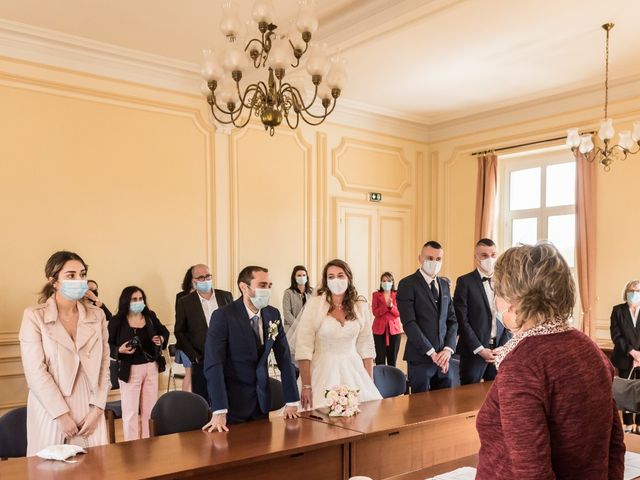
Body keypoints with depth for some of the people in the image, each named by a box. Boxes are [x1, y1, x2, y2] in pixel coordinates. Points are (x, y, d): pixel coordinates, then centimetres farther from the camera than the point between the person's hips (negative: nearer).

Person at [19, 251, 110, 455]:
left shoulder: (97, 315, 5)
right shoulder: (34, 316, -6)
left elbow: (104, 364, 5)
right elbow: (35, 371, -11)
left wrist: (97, 408, -4)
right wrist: (61, 414, -12)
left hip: (89, 412, 3)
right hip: (50, 412, -3)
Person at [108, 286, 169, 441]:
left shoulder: (150, 316, 3)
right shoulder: (117, 321, -10)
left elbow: (164, 331, 16)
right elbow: (107, 345, -10)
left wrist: (162, 339, -5)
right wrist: (120, 350, -28)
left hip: (151, 368, 4)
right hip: (130, 370, -4)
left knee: (150, 409, 13)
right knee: (130, 411, 2)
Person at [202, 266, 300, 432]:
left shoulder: (273, 314, 0)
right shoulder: (223, 316, -16)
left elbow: (284, 359, 3)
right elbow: (213, 364, -22)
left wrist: (292, 402, -3)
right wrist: (219, 412, -29)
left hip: (262, 398, 5)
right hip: (233, 399, -5)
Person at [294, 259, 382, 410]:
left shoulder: (361, 306, 2)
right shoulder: (314, 304, -8)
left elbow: (366, 346, 7)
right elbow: (303, 346, -9)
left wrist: (370, 383, 5)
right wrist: (306, 386, -10)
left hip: (353, 370, 3)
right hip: (324, 371, -3)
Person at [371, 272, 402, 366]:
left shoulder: (397, 295, 6)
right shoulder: (376, 295, 5)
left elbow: (399, 313, 0)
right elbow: (375, 312, -4)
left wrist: (391, 306, -17)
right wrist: (386, 306, -17)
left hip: (394, 328, 1)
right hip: (380, 329, -1)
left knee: (392, 358, 5)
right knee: (380, 359, -4)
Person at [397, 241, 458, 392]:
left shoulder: (444, 284, 13)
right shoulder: (407, 284, -8)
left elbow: (452, 320, 12)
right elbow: (409, 323, -14)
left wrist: (448, 349, -4)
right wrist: (431, 352, -15)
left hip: (443, 358, 6)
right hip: (420, 357, -6)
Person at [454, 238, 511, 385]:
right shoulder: (465, 282, -4)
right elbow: (461, 320, -9)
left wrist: (503, 347, -1)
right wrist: (480, 349, -12)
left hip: (500, 351, 4)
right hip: (474, 351, -4)